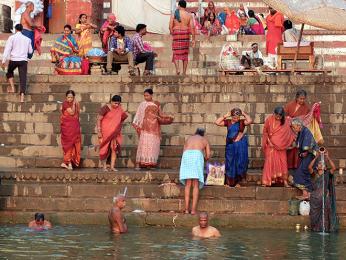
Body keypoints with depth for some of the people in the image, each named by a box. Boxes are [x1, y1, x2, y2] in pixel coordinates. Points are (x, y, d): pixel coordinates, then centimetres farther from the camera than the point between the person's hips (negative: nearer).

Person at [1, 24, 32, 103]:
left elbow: (7, 49, -7)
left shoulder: (12, 38, -1)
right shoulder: (27, 39, 8)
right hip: (23, 60, 1)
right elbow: (30, 51, 17)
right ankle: (22, 97, -12)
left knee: (9, 72, 28)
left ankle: (12, 88, 15)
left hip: (14, 59, -1)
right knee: (23, 78, -2)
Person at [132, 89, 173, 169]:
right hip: (146, 127, -3)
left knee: (153, 145, -2)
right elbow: (138, 115, 4)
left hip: (154, 128, 3)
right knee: (143, 144, -12)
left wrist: (168, 117, -2)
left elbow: (161, 114, 13)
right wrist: (135, 123, -6)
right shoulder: (143, 104, 7)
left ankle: (150, 164, 2)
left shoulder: (156, 104, 12)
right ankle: (138, 163, -14)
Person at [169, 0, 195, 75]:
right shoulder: (189, 15, 1)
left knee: (176, 53, 3)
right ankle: (184, 72, 11)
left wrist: (172, 34, 9)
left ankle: (177, 69, -20)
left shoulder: (174, 15, -1)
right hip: (185, 35, 1)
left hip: (176, 33, -1)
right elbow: (192, 27, -5)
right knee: (185, 54, 10)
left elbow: (170, 27, -6)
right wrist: (193, 39, -2)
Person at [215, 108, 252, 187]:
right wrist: (225, 116, -5)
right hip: (230, 145, 2)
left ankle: (237, 182, 10)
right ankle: (230, 182, 15)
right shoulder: (228, 122, 3)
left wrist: (244, 114, -9)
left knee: (239, 163, 0)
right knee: (230, 163, 7)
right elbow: (217, 122, -3)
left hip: (240, 145, -2)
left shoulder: (242, 122, -2)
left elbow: (249, 121, -21)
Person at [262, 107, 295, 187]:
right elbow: (265, 132, -1)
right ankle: (266, 181, -2)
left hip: (281, 146, 1)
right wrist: (269, 141, -8)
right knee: (269, 162, -5)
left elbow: (289, 132, 4)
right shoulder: (269, 119, -9)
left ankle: (284, 181, 5)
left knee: (283, 162, 0)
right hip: (271, 144, -1)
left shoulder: (286, 121, -5)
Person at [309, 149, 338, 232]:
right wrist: (316, 157, -20)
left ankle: (325, 228, 1)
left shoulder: (327, 174, 5)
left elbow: (334, 168, -13)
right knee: (315, 214, 0)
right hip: (315, 198, 0)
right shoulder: (314, 173, 5)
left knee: (325, 214, -4)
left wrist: (328, 157, -19)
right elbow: (310, 167, -13)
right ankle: (316, 228, 8)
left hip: (325, 198, 0)